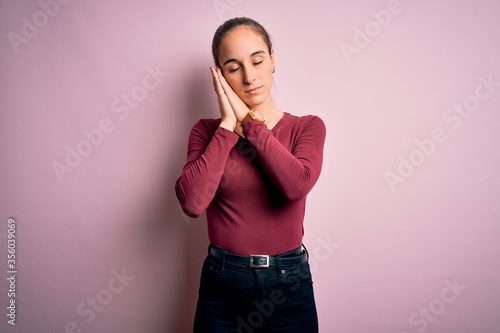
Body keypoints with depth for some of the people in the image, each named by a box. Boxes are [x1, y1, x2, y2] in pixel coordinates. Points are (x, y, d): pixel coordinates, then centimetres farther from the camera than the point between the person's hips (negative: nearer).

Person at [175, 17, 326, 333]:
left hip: (289, 283, 0)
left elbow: (296, 185, -22)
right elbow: (192, 202, -18)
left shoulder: (307, 127, -2)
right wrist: (229, 125, -15)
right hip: (222, 283, 0)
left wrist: (249, 120, -15)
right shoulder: (207, 130, -2)